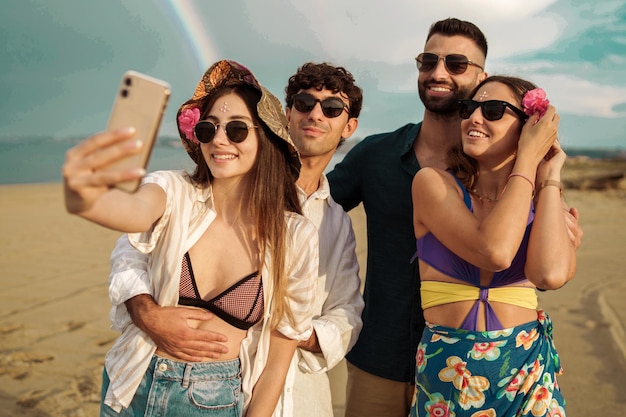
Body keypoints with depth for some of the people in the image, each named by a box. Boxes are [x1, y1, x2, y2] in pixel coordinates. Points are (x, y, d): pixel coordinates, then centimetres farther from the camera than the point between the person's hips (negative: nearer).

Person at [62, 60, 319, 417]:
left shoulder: (295, 237, -14)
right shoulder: (175, 192, -13)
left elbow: (279, 354, -6)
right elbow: (136, 210, -38)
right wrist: (85, 200, -58)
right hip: (135, 388, 2)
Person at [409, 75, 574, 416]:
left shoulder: (543, 205, 1)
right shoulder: (433, 182, -8)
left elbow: (552, 274, -21)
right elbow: (494, 252, -23)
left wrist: (549, 177, -11)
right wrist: (527, 159, -16)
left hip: (527, 370, 2)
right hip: (445, 371, -2)